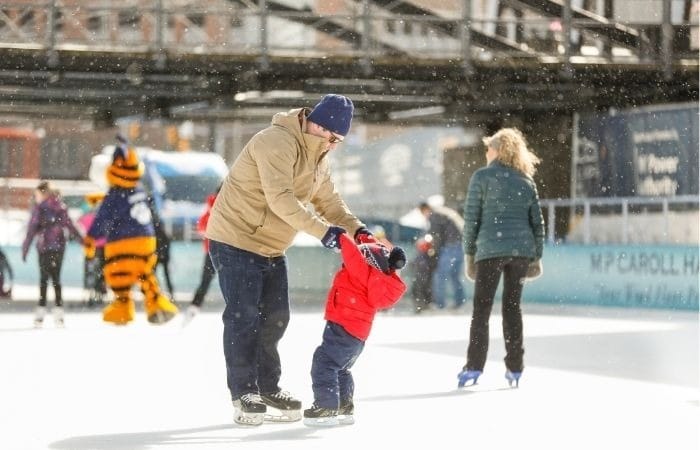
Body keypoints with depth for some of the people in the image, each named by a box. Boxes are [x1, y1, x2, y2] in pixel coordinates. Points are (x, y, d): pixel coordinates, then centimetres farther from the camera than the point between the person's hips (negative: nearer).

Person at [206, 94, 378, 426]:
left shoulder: (318, 158, 9)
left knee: (275, 318, 10)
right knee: (243, 317, -7)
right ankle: (243, 393, -1)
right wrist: (323, 231, -36)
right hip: (236, 239, -9)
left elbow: (328, 200, 11)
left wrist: (356, 230, -7)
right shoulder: (277, 143, -24)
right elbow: (281, 199, -33)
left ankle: (267, 389, 20)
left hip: (271, 248, 9)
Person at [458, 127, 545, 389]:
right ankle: (514, 368, 8)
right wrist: (537, 255, 15)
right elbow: (537, 221, 11)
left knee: (481, 308, 0)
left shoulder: (482, 176, 0)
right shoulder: (527, 181, 12)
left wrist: (469, 251, 5)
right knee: (512, 307, 9)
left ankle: (474, 367, -5)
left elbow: (471, 217, -2)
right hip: (521, 250, 4)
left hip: (490, 249, -4)